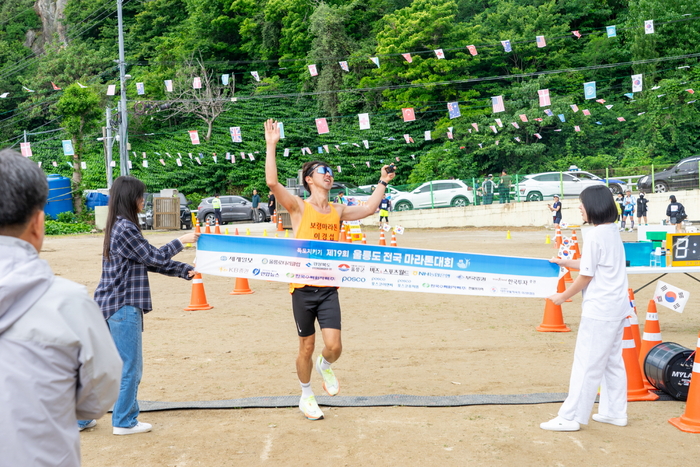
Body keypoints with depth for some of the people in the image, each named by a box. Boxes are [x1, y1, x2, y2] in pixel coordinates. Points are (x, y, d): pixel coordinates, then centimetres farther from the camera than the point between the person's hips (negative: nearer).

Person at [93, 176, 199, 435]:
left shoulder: (118, 227, 14)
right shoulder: (125, 228, -17)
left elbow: (150, 262, 15)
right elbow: (154, 257, -11)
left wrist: (186, 271, 11)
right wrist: (181, 241, 2)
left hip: (110, 304, 10)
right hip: (123, 306, -10)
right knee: (130, 366, 2)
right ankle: (124, 421, 12)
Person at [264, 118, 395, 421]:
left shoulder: (338, 211, 10)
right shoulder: (299, 208, -5)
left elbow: (368, 209, 21)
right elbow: (272, 182, -18)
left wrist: (382, 183, 22)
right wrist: (271, 145, -20)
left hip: (329, 288, 3)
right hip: (303, 288, -3)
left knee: (334, 346, -6)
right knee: (306, 347, 7)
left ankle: (325, 367, 31)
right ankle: (306, 396, 29)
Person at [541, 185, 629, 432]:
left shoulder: (594, 235, -17)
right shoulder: (613, 231, 10)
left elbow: (586, 276, -15)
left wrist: (563, 296, -3)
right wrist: (566, 263, 21)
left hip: (599, 309, -10)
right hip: (617, 307, 10)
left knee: (586, 364, -4)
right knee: (613, 361, 17)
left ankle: (571, 418, 1)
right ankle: (615, 412, 25)